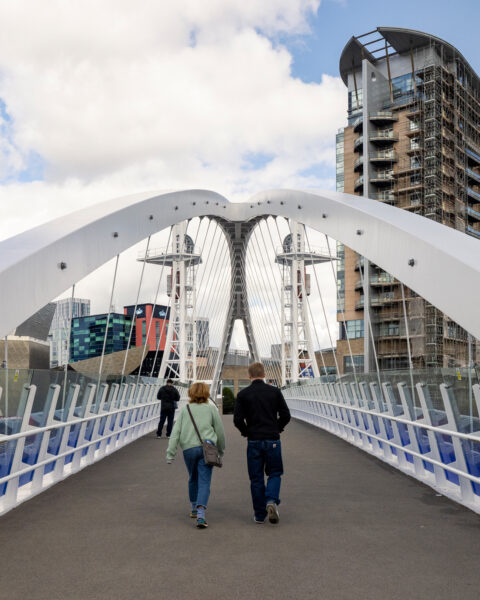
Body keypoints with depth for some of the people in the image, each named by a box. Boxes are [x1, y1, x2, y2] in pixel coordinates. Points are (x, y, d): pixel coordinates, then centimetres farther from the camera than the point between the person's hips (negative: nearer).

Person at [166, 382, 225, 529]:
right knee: (204, 482, -4)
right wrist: (221, 449, 22)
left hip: (188, 449, 2)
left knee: (193, 479, 22)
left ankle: (194, 509, 34)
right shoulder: (211, 408, 6)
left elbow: (176, 431, 2)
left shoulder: (185, 409, 9)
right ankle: (200, 514, -19)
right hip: (206, 447, -2)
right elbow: (220, 430, 8)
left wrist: (170, 452, 1)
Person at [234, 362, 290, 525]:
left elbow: (237, 420, -8)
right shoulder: (275, 391, 0)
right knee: (274, 473, 13)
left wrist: (247, 432, 9)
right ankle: (272, 500, -12)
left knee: (256, 478, 9)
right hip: (273, 440, 0)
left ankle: (259, 514, 12)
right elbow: (285, 415, -2)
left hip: (254, 441, 0)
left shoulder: (243, 394, -3)